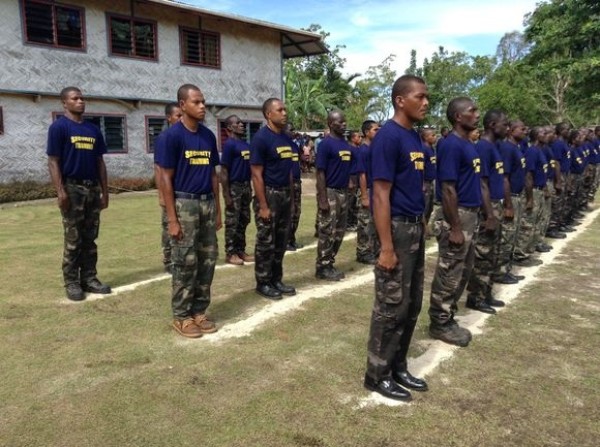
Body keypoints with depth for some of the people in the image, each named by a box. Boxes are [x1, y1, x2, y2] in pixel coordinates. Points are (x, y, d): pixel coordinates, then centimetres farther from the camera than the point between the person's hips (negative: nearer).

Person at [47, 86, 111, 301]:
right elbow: (53, 162, -8)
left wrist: (104, 191, 10)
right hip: (72, 188, -5)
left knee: (90, 238, 10)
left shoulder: (93, 129, 14)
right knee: (73, 240, 0)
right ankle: (72, 282, 9)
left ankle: (89, 278, 18)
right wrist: (60, 191, -17)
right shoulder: (59, 127, -3)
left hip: (92, 188, 6)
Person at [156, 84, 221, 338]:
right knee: (185, 262, 0)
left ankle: (199, 311, 23)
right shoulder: (172, 135, -9)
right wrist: (172, 219, -14)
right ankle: (181, 316, 14)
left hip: (207, 203, 6)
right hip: (184, 204, -6)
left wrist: (218, 210, 12)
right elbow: (166, 179, -10)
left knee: (208, 260, 9)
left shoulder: (208, 136, 10)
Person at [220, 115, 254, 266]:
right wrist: (226, 194, -18)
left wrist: (250, 188, 13)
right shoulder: (229, 144, -11)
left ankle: (241, 250, 23)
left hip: (246, 186, 8)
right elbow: (224, 171, -14)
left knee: (243, 221, 13)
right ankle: (230, 253, 9)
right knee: (232, 222, 0)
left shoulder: (246, 144, 12)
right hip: (234, 187, -8)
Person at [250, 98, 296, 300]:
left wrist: (290, 196, 13)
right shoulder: (261, 138, -13)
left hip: (285, 193, 7)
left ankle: (276, 280, 25)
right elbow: (257, 175, -16)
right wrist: (263, 206, -19)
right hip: (268, 193, -7)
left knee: (281, 241, 13)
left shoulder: (287, 138, 10)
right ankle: (263, 283, 15)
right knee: (265, 242, 3)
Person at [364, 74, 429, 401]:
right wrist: (387, 247, -21)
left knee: (411, 304, 15)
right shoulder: (388, 136, -15)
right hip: (397, 228, -9)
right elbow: (381, 195, -19)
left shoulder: (414, 136, 13)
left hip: (415, 227, 9)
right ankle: (377, 374, 17)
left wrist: (421, 224, 13)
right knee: (391, 306, 0)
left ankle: (398, 367, 30)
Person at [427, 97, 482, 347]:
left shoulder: (468, 144, 13)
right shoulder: (451, 145, -17)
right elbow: (448, 189, -21)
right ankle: (440, 324, 14)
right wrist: (455, 227, -22)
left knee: (463, 272, 17)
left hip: (470, 214, 10)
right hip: (456, 216, -10)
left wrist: (472, 218, 18)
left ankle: (448, 317, 30)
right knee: (449, 275, 0)